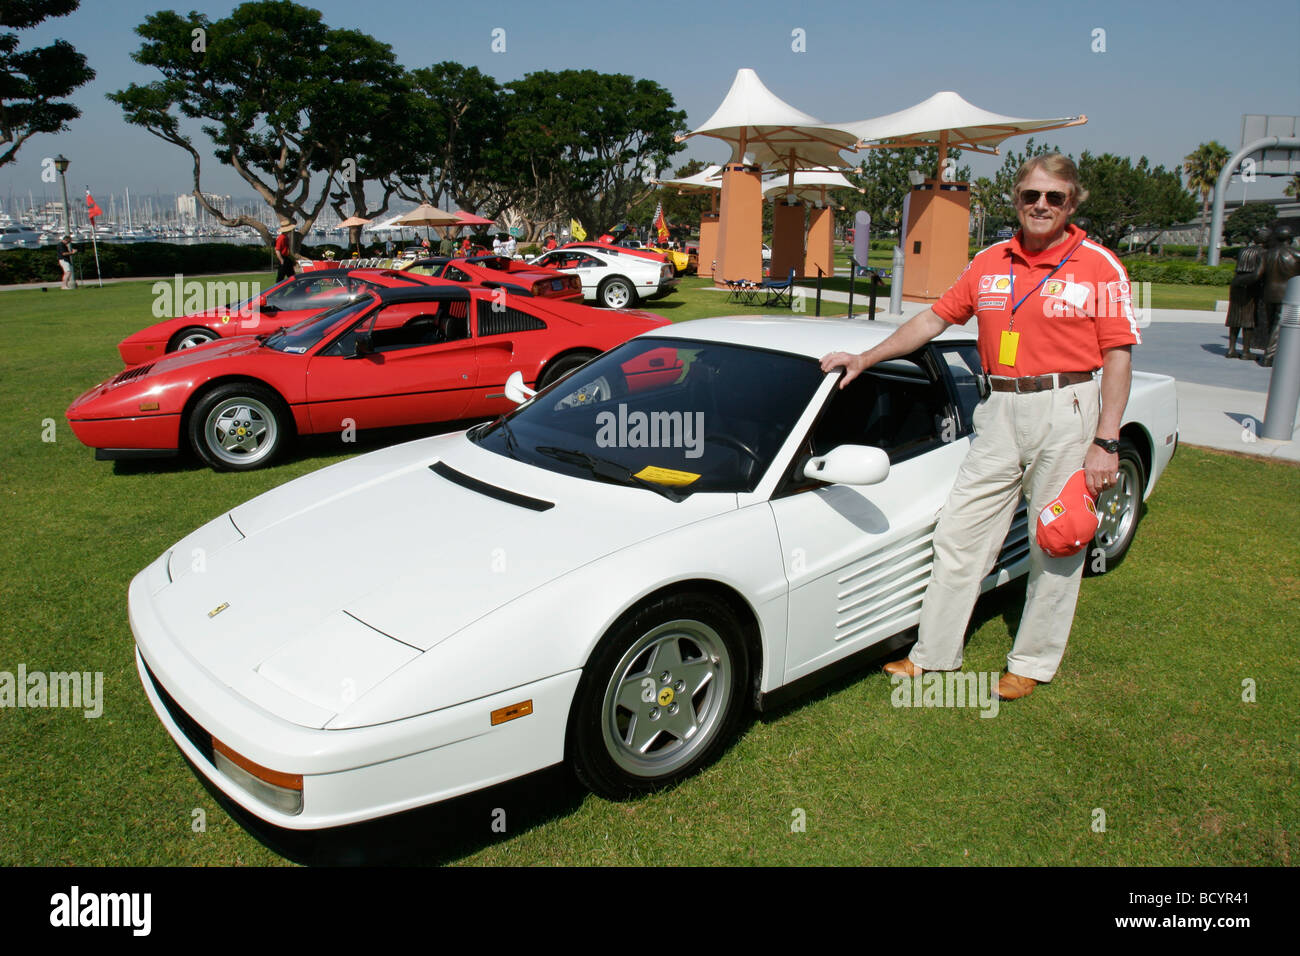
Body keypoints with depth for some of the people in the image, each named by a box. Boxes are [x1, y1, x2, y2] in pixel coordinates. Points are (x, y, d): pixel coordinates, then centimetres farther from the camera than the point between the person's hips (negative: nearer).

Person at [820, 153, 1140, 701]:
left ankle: (1033, 663, 23)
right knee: (959, 534, 5)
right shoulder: (990, 263, 10)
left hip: (1065, 413, -4)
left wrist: (1106, 443, -12)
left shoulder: (1098, 266, -2)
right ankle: (933, 653, 17)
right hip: (999, 412, 4)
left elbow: (1118, 356, -5)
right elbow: (935, 319, 15)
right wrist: (865, 359, 11)